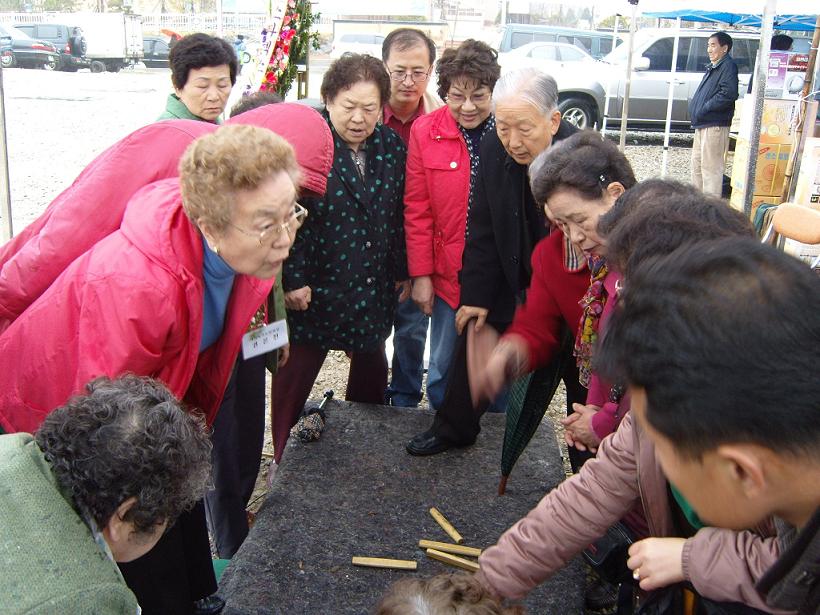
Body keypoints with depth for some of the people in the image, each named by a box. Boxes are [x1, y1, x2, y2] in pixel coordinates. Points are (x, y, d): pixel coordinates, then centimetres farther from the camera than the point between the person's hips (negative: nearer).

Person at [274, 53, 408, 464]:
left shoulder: (391, 147, 2)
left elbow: (398, 215, 9)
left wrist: (401, 272, 9)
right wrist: (293, 279, -17)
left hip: (374, 289, 5)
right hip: (314, 287, -5)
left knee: (372, 364, 19)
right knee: (296, 372, 6)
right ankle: (284, 460, 23)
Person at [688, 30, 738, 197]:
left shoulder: (728, 66, -10)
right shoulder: (713, 67, 20)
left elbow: (728, 93, -24)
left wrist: (704, 108, -18)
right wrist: (695, 108, 9)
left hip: (715, 125, -11)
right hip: (703, 124, 11)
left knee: (710, 167, -10)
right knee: (697, 164, 17)